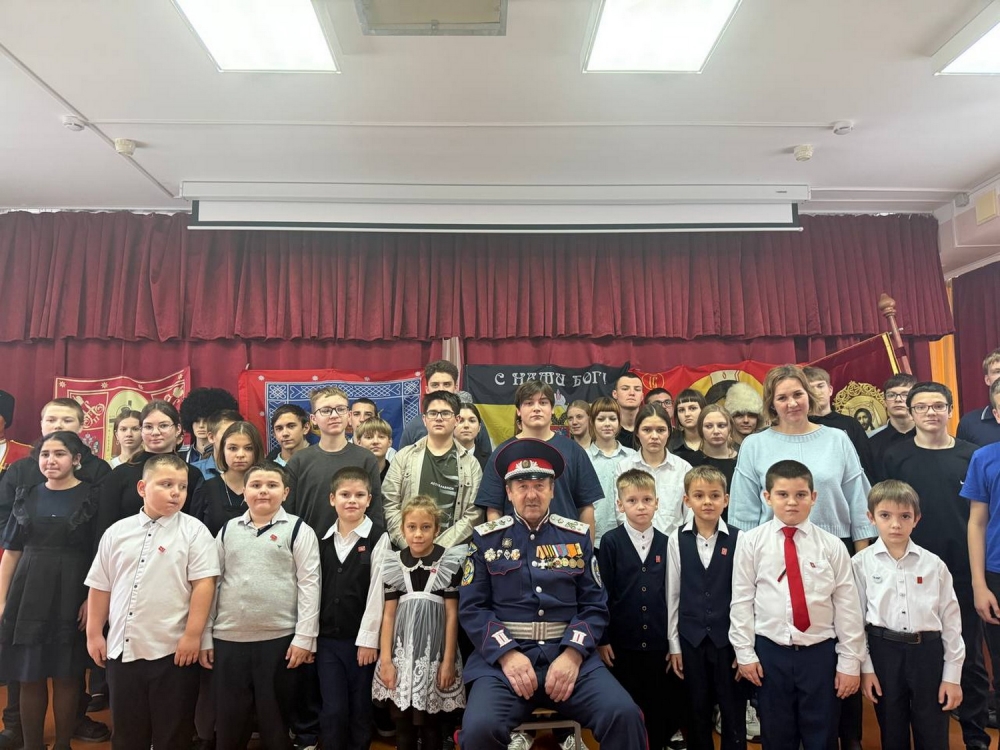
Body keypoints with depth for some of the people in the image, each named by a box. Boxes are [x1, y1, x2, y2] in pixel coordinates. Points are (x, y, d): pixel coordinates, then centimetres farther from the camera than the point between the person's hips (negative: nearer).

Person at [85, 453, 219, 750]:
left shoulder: (193, 531, -6)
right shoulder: (117, 532, 5)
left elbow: (203, 584, -11)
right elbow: (101, 586, 12)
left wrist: (192, 635, -14)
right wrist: (94, 633, 11)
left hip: (173, 650, -4)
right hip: (121, 649, 4)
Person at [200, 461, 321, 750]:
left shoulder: (298, 530, -1)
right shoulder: (228, 530, 10)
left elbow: (309, 584, -6)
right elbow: (212, 583, 11)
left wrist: (304, 637, -12)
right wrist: (204, 636, 8)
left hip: (280, 639, -3)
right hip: (228, 639, 3)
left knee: (275, 722, 9)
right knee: (228, 722, 12)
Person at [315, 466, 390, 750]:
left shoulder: (378, 538, -6)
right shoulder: (324, 539, 7)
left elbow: (378, 590, -10)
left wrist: (368, 638, -12)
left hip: (361, 639, -3)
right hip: (327, 638, 3)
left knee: (360, 710, 8)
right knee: (333, 710, 6)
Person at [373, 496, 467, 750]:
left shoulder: (449, 563, -5)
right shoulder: (395, 564, 2)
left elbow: (452, 614, -4)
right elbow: (388, 614, 3)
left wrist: (448, 660, -6)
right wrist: (385, 659, -2)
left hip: (434, 652, -2)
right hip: (402, 652, 2)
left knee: (431, 725, 8)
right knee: (403, 725, 9)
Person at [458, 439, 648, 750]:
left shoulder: (577, 536, 10)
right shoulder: (486, 538, 5)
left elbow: (595, 605, 6)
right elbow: (471, 608, 1)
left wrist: (573, 654, -10)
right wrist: (507, 654, -13)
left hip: (569, 655, 1)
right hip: (502, 657, -1)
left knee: (624, 716, -22)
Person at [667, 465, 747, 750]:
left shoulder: (737, 539, -6)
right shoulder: (677, 540, -3)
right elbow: (673, 594, 2)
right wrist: (674, 643, 3)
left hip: (729, 637, -1)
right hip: (691, 638, 1)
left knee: (734, 711, 9)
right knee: (698, 711, 14)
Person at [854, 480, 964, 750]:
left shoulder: (934, 565, -2)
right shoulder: (861, 563, -5)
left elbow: (951, 620, 2)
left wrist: (952, 676, 2)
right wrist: (865, 667, -3)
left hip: (928, 651, 1)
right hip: (883, 651, -1)